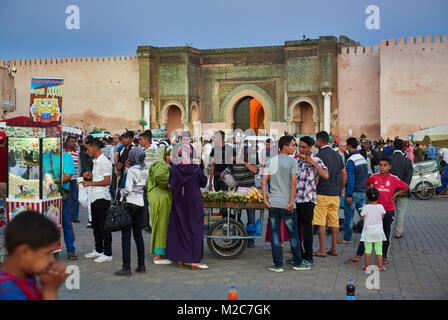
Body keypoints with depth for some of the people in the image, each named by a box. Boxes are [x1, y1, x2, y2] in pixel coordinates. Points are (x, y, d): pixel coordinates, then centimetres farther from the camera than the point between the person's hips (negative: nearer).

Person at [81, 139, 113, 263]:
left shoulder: (104, 162, -14)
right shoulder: (96, 161, 17)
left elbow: (107, 181, -19)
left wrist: (90, 183, -16)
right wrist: (91, 176, 11)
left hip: (102, 198, -10)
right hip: (95, 197, 10)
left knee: (104, 227, -6)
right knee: (96, 225, 16)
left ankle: (107, 254, 0)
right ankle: (98, 250, 27)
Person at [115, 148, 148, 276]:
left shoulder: (132, 170, -13)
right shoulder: (145, 170, 7)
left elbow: (128, 189, -18)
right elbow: (144, 187, 10)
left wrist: (120, 194, 0)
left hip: (130, 203, -7)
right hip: (140, 203, 7)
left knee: (126, 235, -4)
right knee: (138, 234, 14)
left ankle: (126, 267, -5)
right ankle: (141, 265, 16)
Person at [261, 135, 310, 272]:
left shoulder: (270, 161, 7)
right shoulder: (292, 161, -7)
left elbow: (263, 182, 1)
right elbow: (293, 183, -15)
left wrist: (265, 199, 3)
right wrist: (291, 202, -14)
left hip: (272, 204, 4)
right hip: (287, 204, -4)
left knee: (275, 234, 6)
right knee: (293, 234, 9)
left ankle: (278, 265, 7)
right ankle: (298, 262, 18)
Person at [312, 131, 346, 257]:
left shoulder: (320, 155, -11)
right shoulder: (337, 155, 12)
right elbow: (344, 174, 16)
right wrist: (341, 189, 25)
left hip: (322, 194, -7)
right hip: (335, 194, 7)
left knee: (320, 223, -2)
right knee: (334, 222, 9)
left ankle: (322, 250, -2)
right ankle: (334, 249, 12)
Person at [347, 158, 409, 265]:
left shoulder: (393, 179, -4)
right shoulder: (374, 177, 0)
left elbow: (406, 187, 8)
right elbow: (367, 184, 21)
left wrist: (395, 194, 0)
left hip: (388, 210, -1)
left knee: (386, 234, 9)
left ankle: (384, 256, 23)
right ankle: (358, 256, 2)